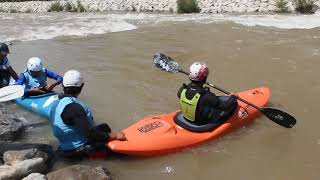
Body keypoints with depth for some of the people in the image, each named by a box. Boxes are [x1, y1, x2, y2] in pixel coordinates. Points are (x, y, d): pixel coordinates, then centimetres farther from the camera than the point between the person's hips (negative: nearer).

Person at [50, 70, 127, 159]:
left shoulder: (58, 103, 4)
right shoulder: (73, 107, -25)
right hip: (78, 150, -10)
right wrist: (114, 136, -19)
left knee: (104, 127, 15)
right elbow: (90, 134, -28)